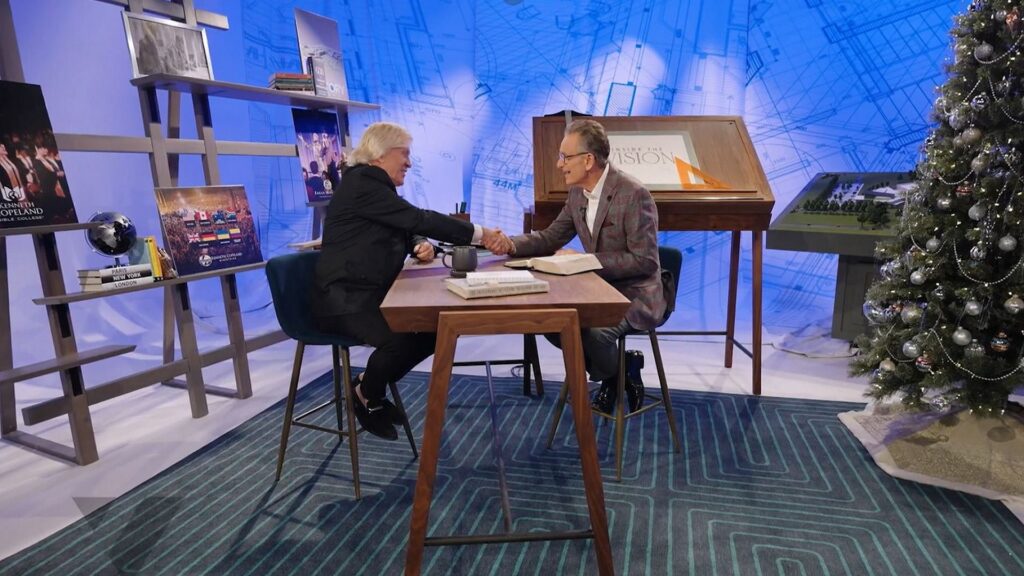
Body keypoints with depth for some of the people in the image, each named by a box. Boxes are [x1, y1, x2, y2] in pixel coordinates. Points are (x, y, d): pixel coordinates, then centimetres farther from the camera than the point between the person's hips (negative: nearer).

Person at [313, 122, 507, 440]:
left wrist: (421, 246, -10)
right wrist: (479, 233, -18)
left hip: (374, 292, 10)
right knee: (401, 337, -31)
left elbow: (406, 229, 15)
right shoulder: (361, 182, -15)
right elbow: (417, 218, -21)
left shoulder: (379, 185, 15)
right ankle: (367, 396, 1)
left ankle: (371, 383, 13)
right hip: (345, 298, -10)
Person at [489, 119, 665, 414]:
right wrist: (512, 244, -10)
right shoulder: (577, 192, 3)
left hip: (635, 295, -8)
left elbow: (644, 261, -22)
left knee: (592, 330, -31)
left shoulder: (634, 195, -21)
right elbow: (551, 238, 9)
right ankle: (615, 369, 10)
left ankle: (617, 373, 5)